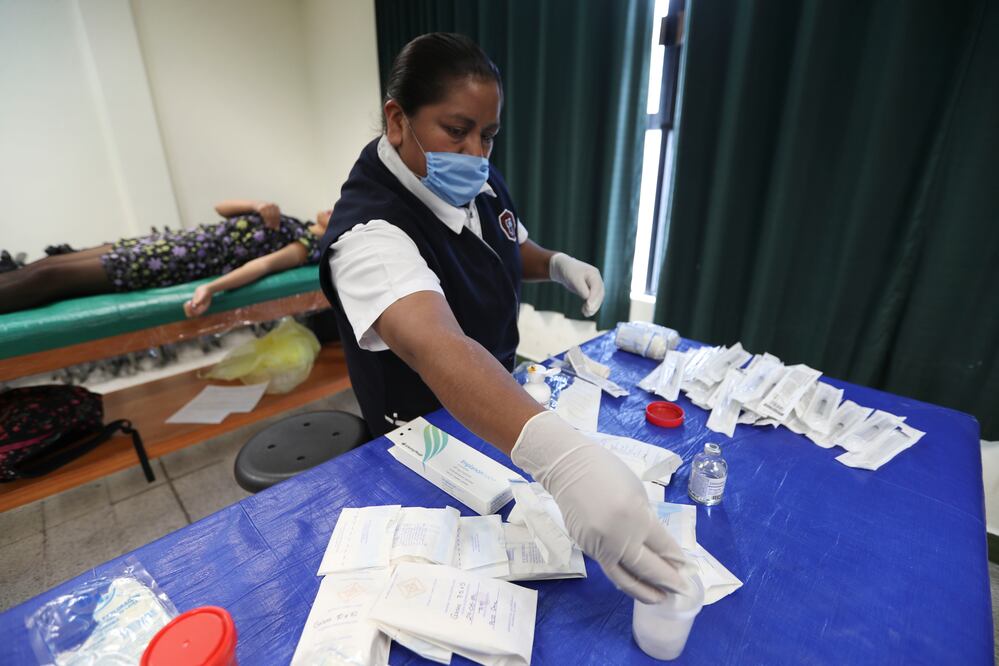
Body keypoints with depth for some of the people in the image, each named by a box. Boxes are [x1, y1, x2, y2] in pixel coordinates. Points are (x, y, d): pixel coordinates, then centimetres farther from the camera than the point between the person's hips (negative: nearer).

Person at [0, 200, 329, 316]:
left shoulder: (308, 246, -7)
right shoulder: (291, 225, 17)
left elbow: (265, 263, -26)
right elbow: (222, 207, 18)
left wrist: (212, 287, -40)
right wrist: (258, 206, -2)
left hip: (185, 260, -8)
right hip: (176, 240, 8)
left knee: (50, 276, -11)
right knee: (42, 266, 3)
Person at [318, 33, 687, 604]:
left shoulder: (480, 183, -8)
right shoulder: (370, 232, -34)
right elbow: (436, 347, -52)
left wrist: (557, 265, -11)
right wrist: (562, 457, -66)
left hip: (501, 410, 7)